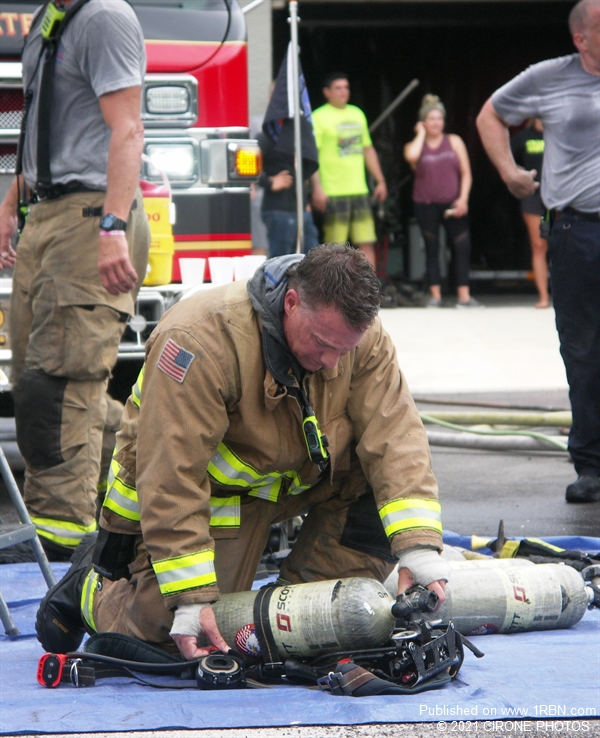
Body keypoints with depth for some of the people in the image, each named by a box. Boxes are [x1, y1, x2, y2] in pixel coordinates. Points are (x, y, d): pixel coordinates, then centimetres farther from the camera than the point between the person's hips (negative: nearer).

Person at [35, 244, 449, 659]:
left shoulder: (361, 335, -17)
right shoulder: (201, 341, -34)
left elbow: (396, 438, -20)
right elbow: (172, 478, -34)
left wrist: (418, 549, -34)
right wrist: (191, 598, -37)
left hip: (299, 477, 5)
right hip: (207, 490, -5)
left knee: (381, 477, -19)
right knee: (172, 634, -19)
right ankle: (89, 588, 14)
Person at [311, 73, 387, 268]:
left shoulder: (357, 114, 16)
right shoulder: (319, 117, -4)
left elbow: (368, 150, 23)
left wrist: (380, 180, 19)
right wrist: (317, 187, -20)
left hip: (359, 191, 6)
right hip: (333, 193, -6)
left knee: (367, 243, 4)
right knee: (335, 247, -3)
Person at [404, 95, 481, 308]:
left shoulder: (454, 142, 9)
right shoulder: (415, 145, 6)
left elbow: (466, 172, 7)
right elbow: (411, 156, -20)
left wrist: (463, 199, -6)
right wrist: (421, 134, -4)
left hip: (452, 205, 1)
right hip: (426, 205, -1)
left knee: (463, 247, -8)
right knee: (432, 249, 2)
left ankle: (464, 296, -6)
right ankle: (435, 296, 7)